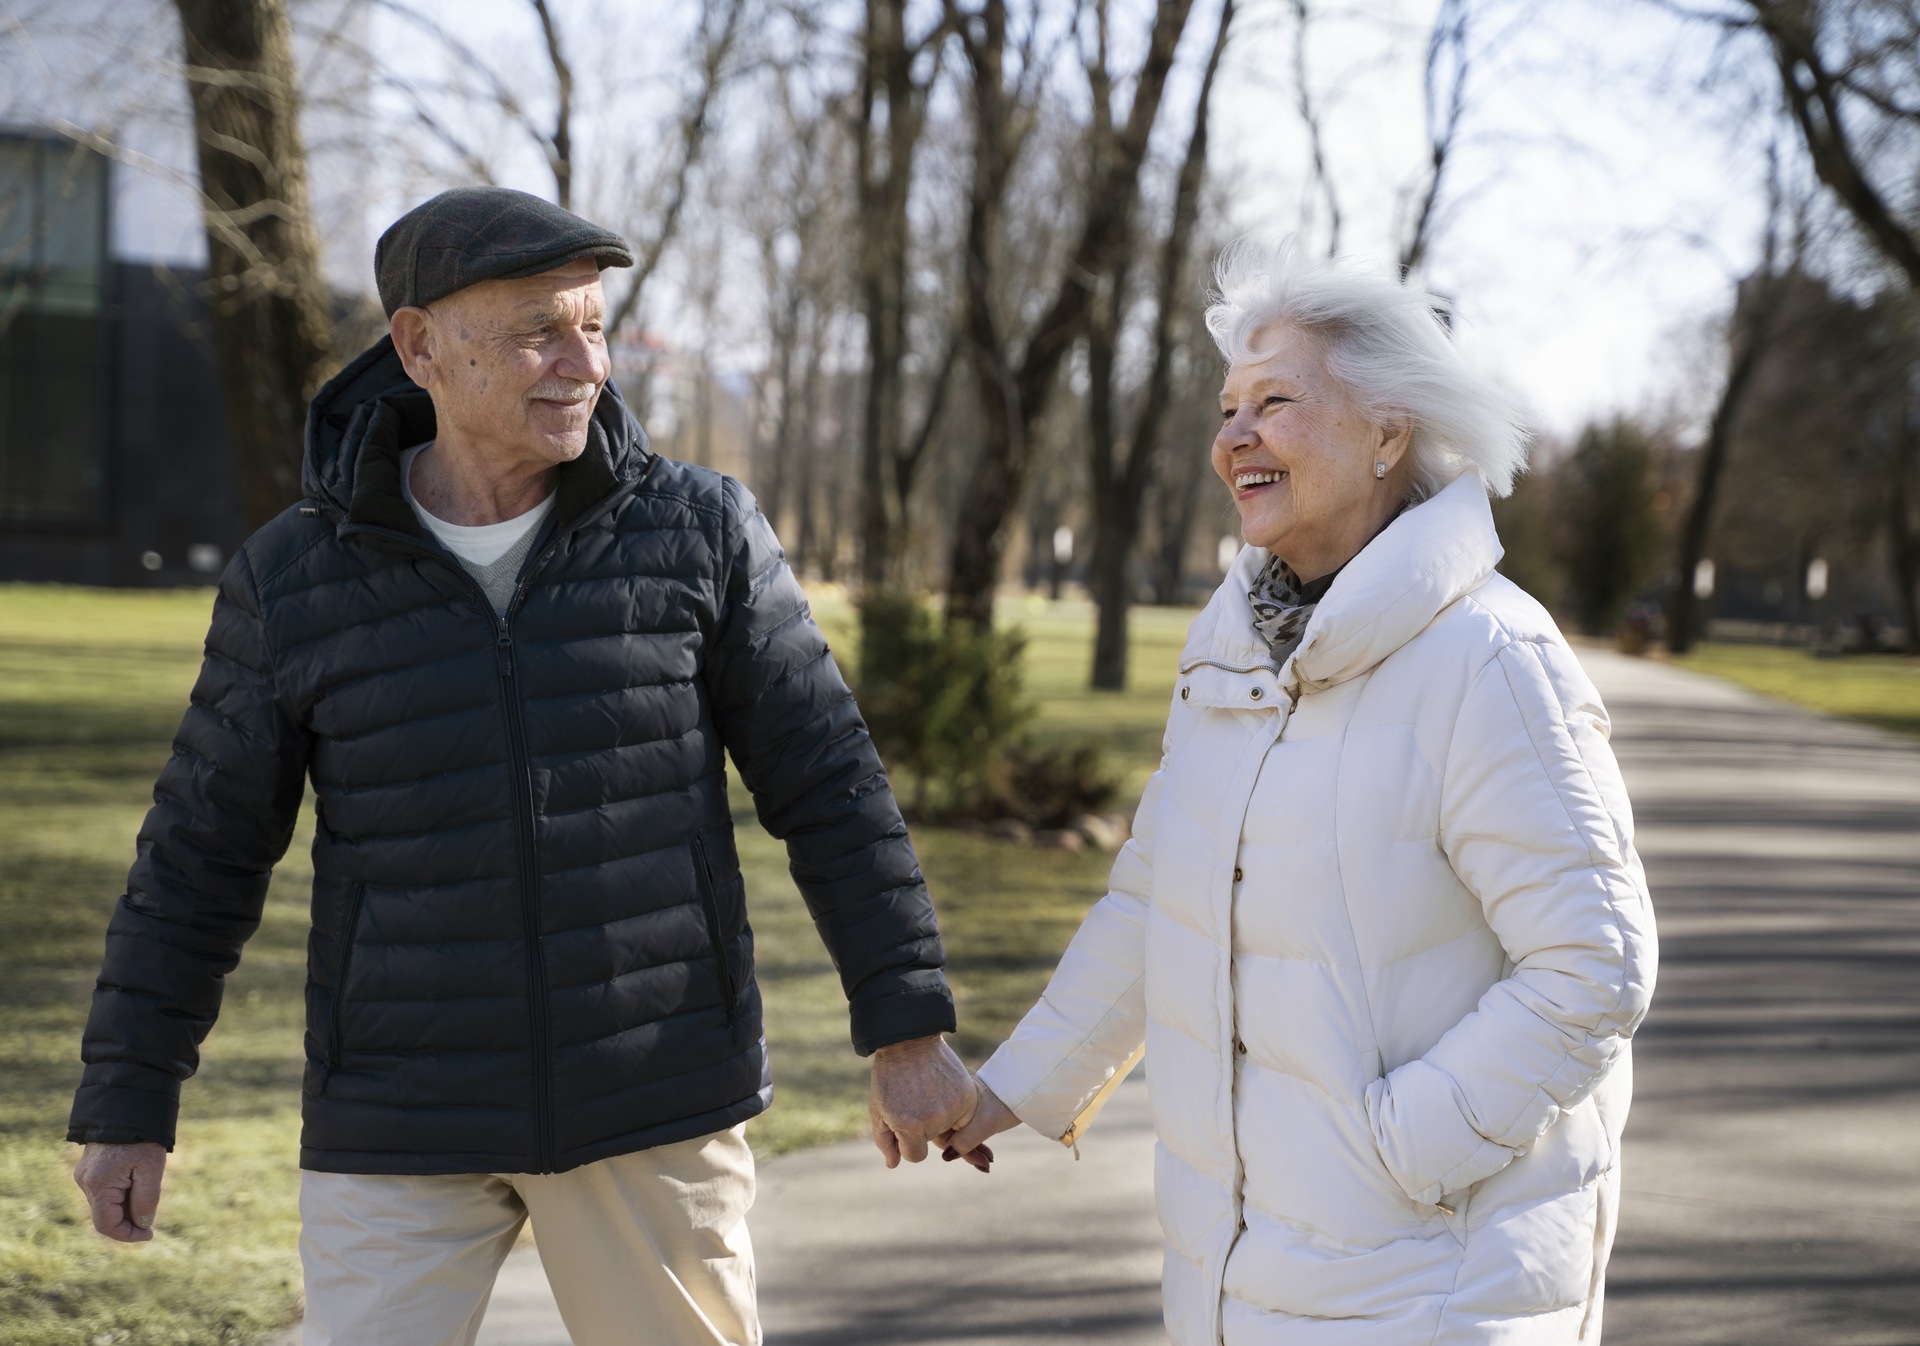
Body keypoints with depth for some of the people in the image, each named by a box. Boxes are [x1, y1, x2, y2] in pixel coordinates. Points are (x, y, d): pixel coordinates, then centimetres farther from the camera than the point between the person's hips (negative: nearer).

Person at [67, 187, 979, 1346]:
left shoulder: (700, 532, -6)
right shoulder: (296, 582, -5)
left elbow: (831, 788, -3)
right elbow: (202, 857, 3)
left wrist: (911, 1031, -5)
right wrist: (126, 1106, 3)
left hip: (653, 1106, 0)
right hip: (405, 1123, 0)